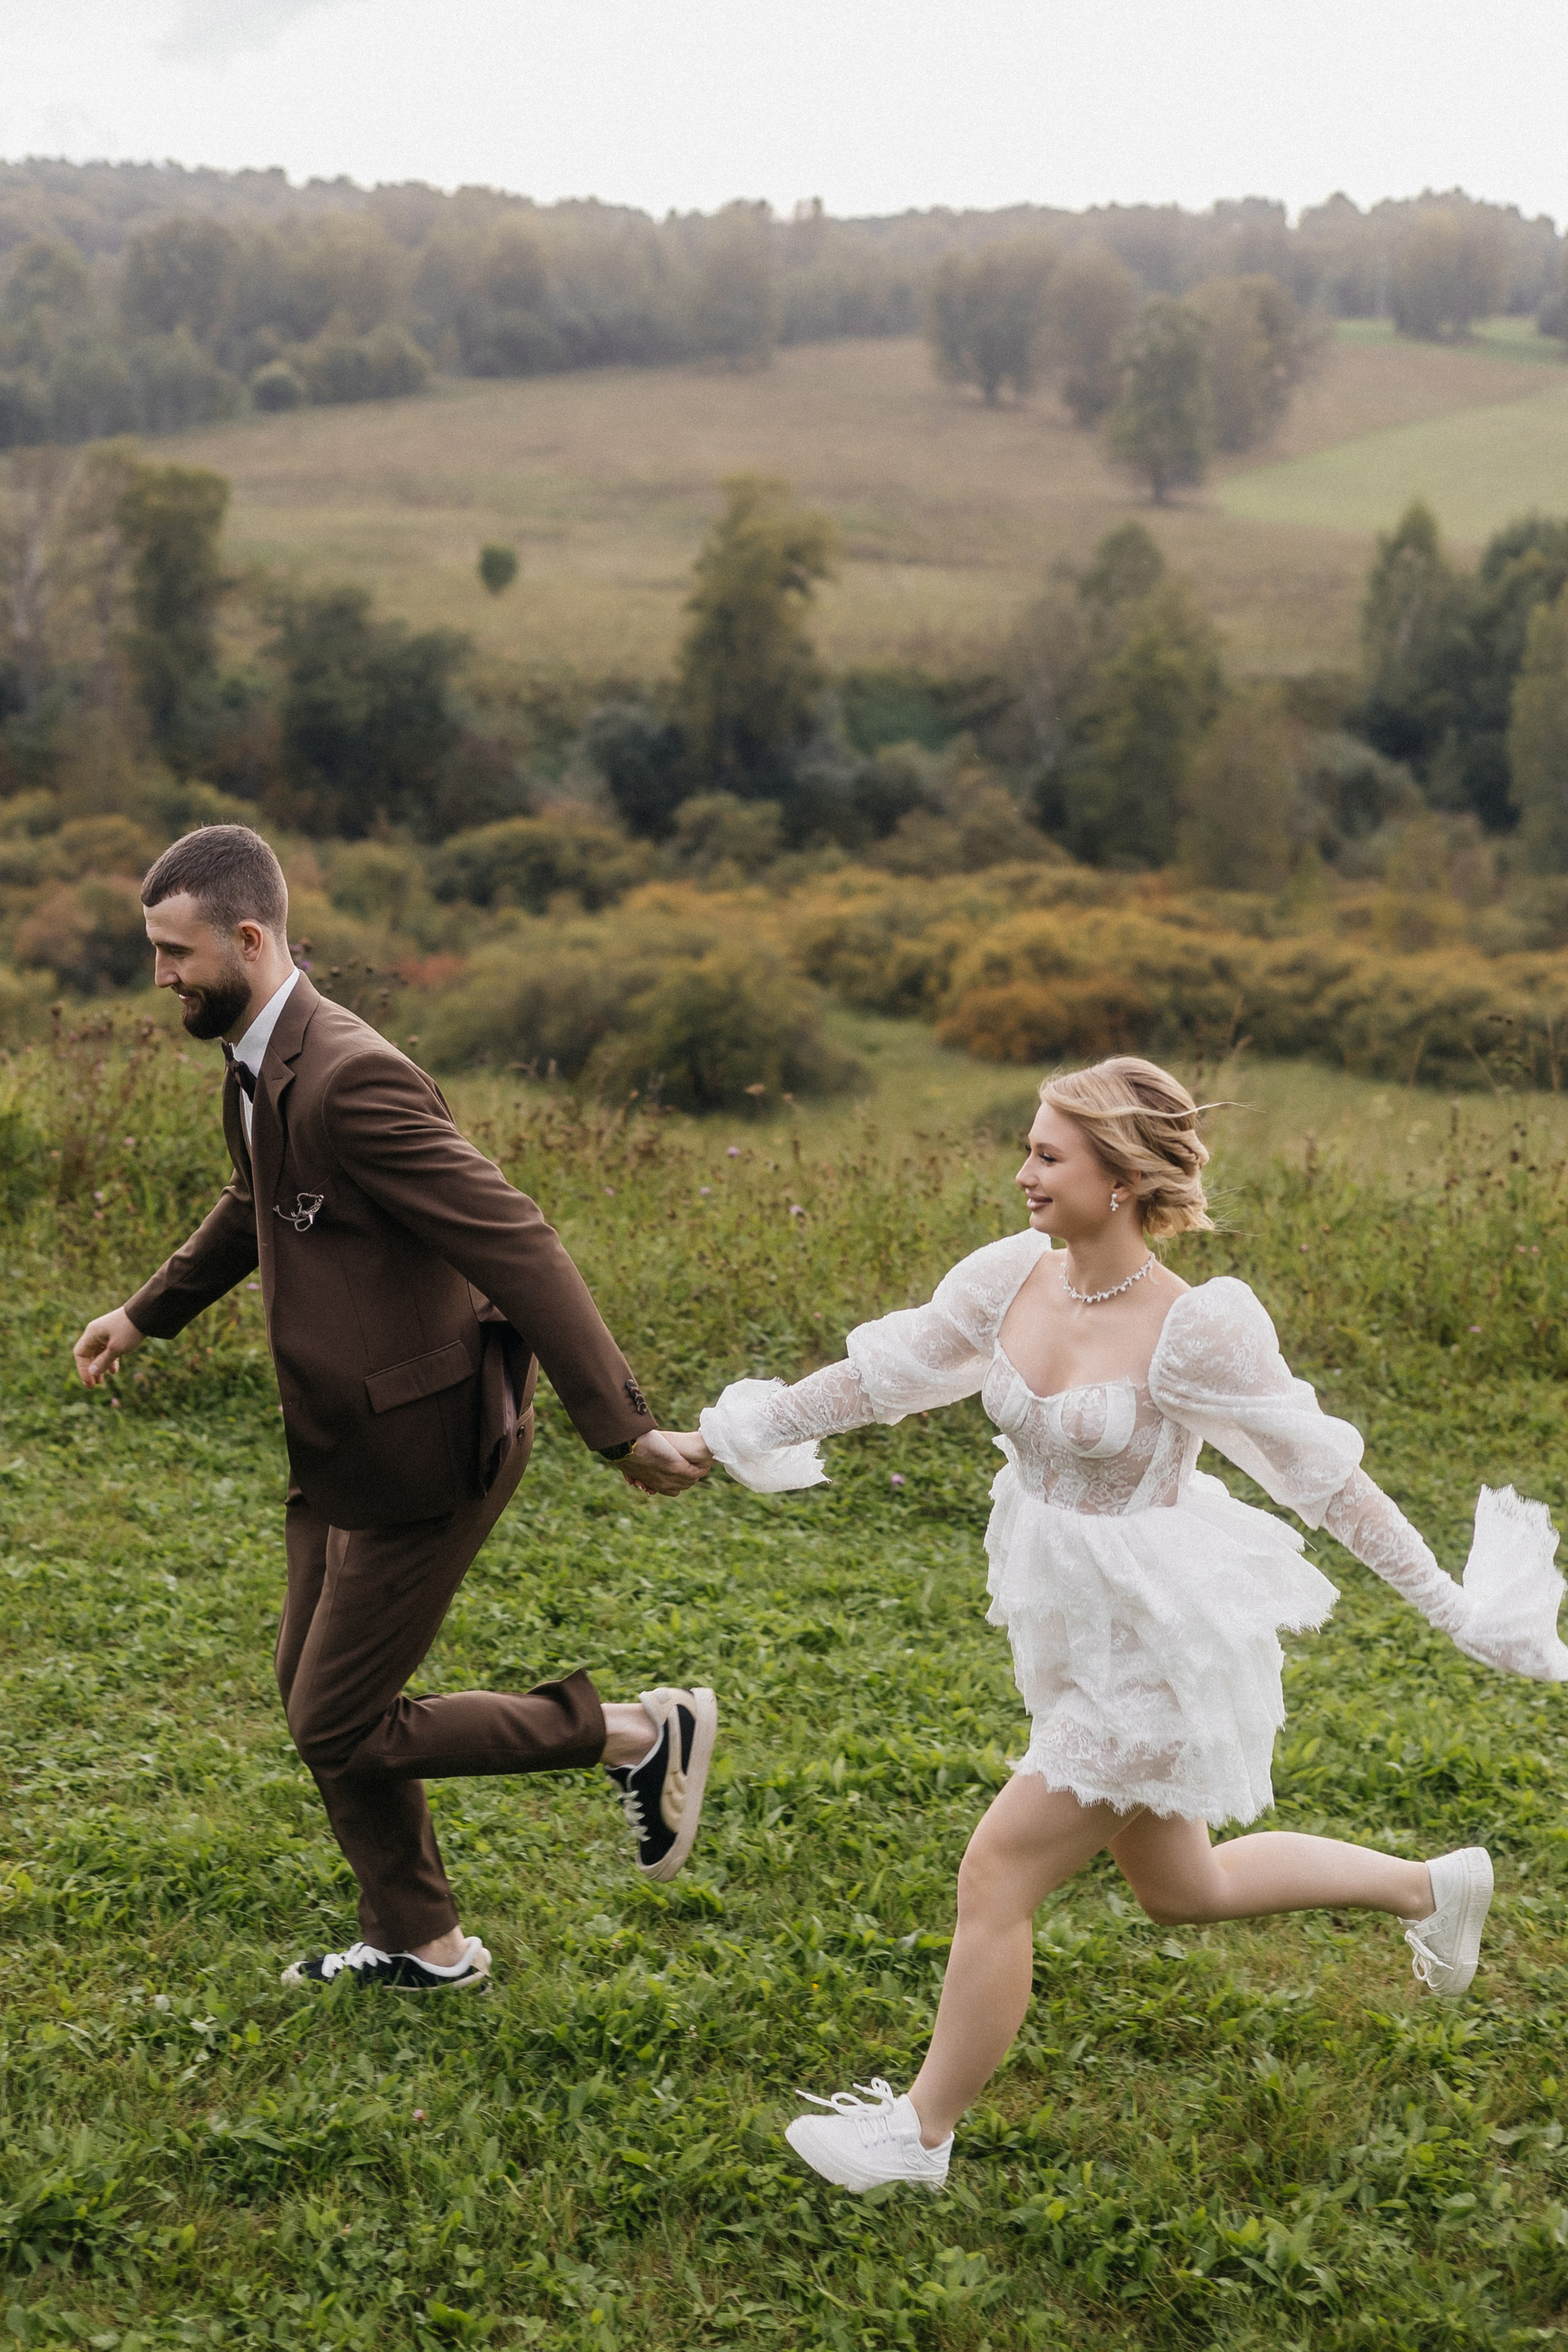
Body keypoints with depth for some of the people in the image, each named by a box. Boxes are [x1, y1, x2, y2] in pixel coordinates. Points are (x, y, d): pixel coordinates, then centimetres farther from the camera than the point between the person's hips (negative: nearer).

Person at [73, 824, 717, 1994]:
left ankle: (641, 1734, 11)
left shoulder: (354, 1078, -27)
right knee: (317, 1690, 18)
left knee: (340, 1726, -1)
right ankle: (421, 1944, 36)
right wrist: (148, 1312, 38)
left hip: (423, 1452, -10)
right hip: (343, 1445, 10)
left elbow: (519, 1251, -28)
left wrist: (624, 1429, -27)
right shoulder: (260, 1064, 4)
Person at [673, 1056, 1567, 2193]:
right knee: (1183, 1888, 24)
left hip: (1155, 1648, -8)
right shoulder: (1015, 1273, -7)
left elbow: (1326, 1474, -16)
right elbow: (876, 1375, 3)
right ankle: (1434, 1887, 45)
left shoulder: (1197, 1328, -24)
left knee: (997, 1874, -1)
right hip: (1073, 1624, 8)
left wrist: (1455, 1608, -12)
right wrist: (719, 1438, 7)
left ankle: (922, 2132, 21)